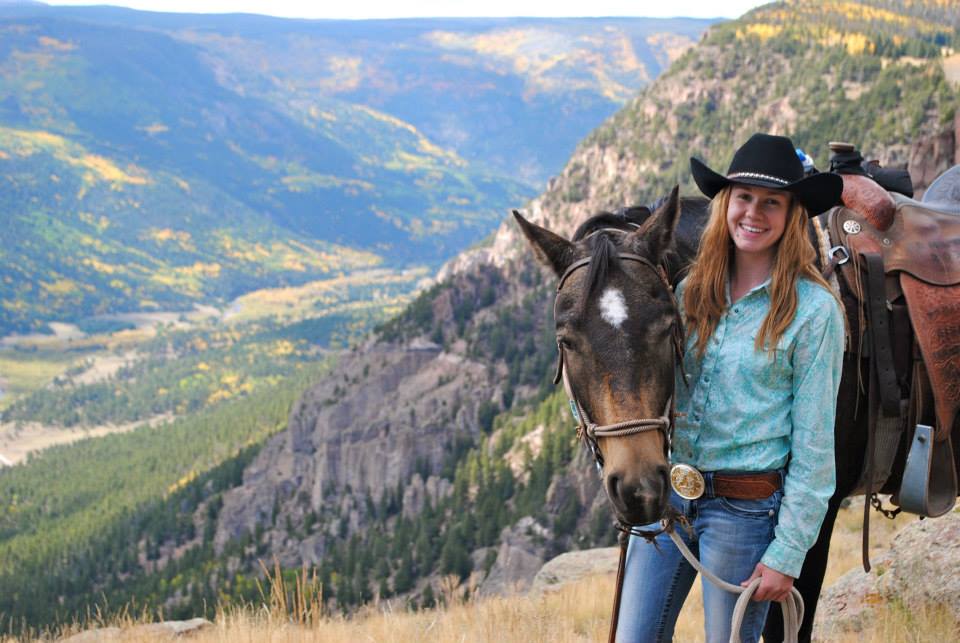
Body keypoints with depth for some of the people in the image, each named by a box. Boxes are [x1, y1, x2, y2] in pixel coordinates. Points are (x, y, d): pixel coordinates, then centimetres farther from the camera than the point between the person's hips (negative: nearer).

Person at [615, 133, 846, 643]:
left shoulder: (813, 310, -8)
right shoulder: (691, 290, 6)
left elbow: (814, 444, -8)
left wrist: (787, 553, -11)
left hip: (744, 509, -5)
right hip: (665, 492, 5)